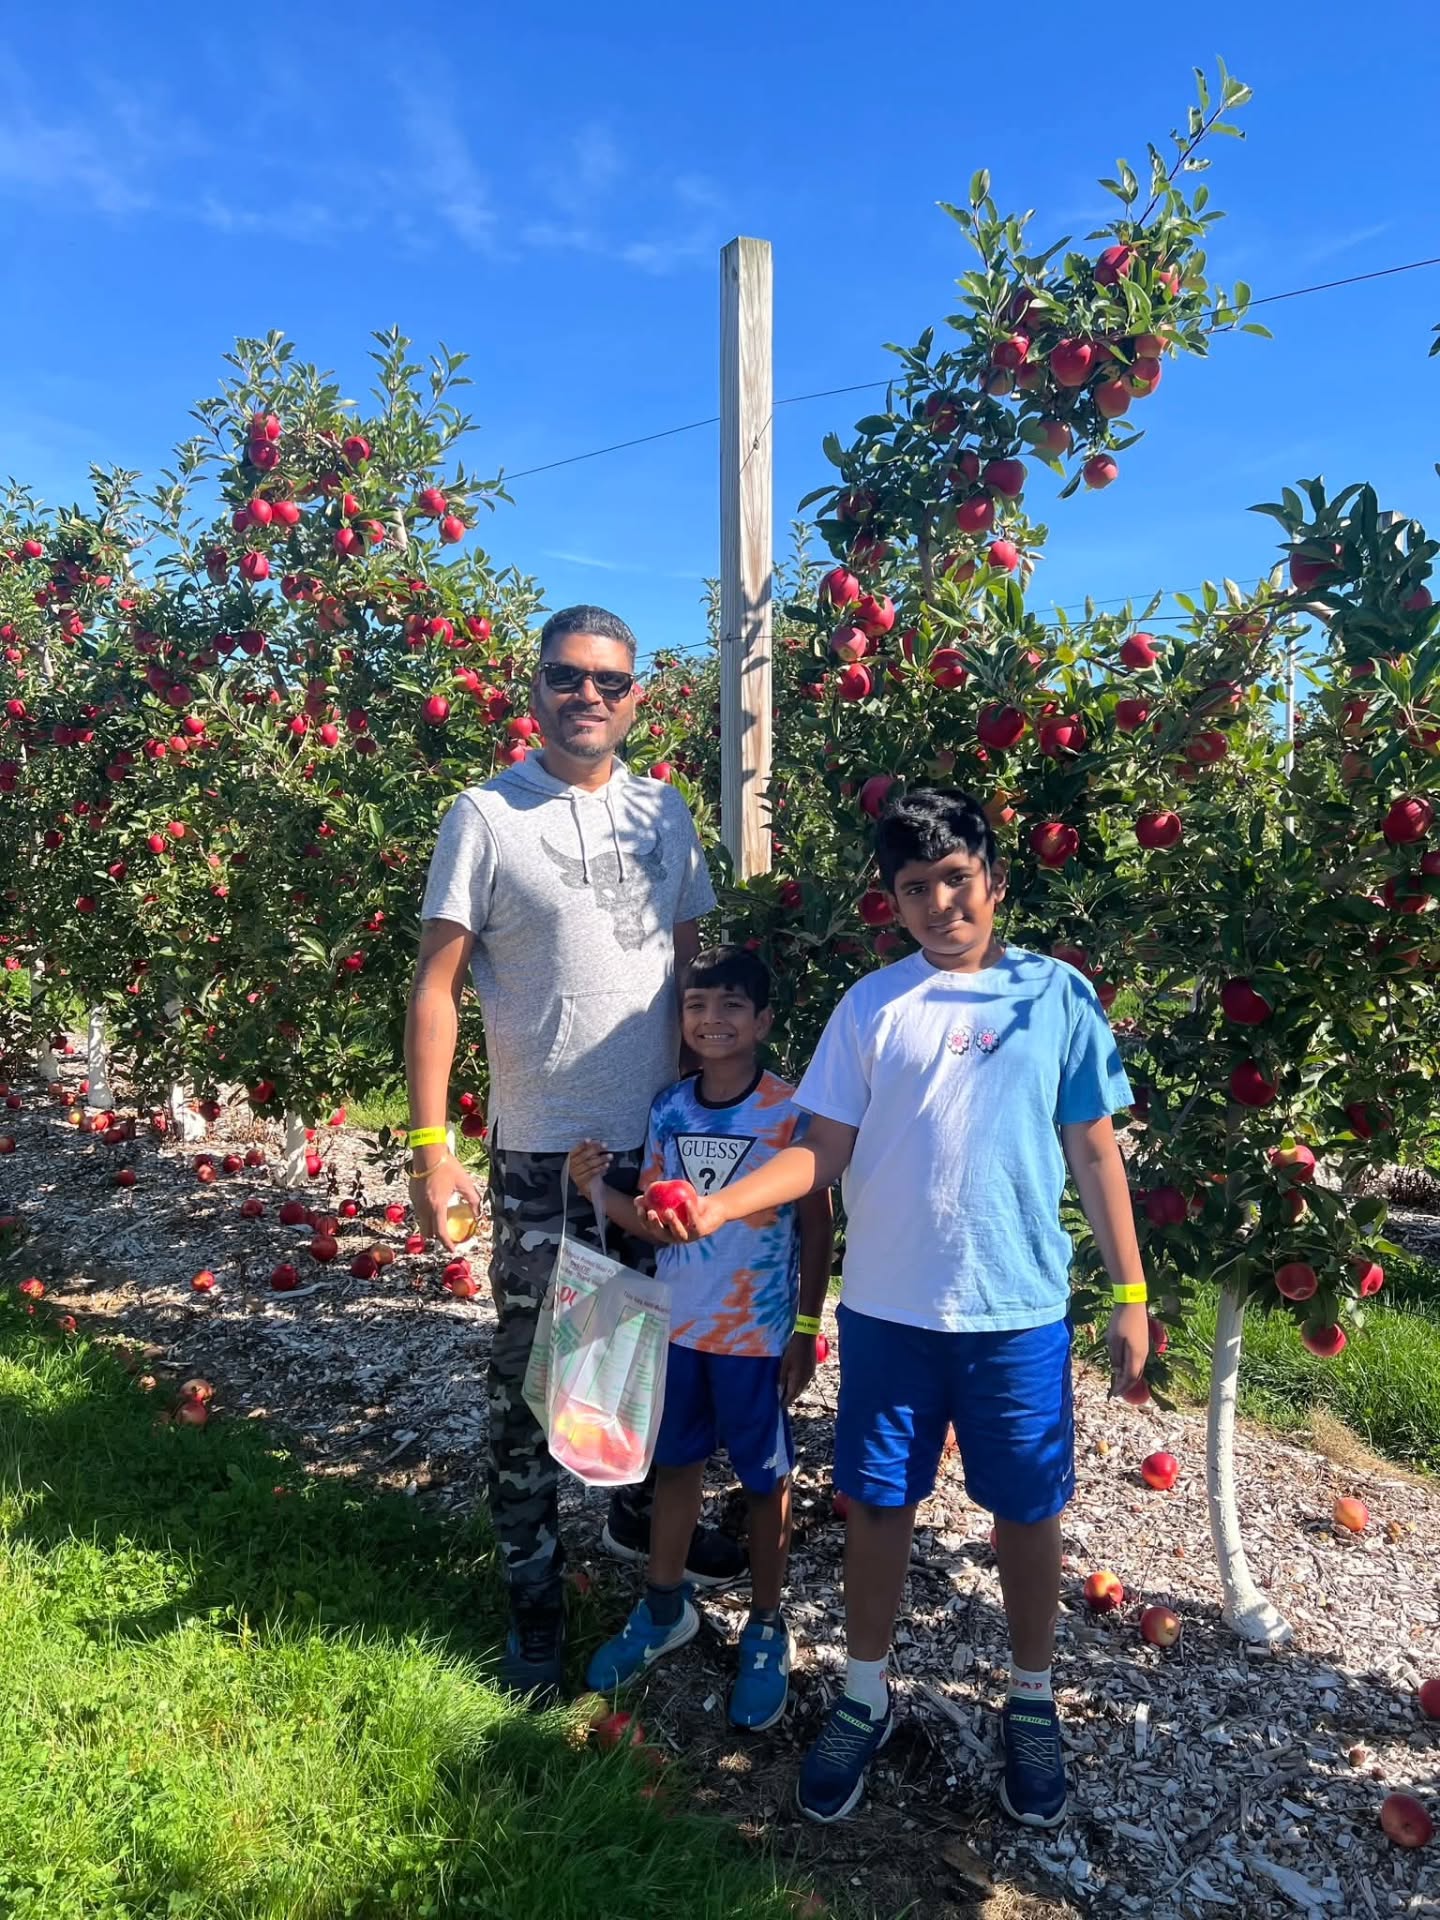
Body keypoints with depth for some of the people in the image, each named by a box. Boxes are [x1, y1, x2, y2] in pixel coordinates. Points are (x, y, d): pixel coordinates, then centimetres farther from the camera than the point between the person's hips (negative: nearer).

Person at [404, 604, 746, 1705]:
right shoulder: (486, 817, -6)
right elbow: (437, 984, -8)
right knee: (531, 1372, 6)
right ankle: (534, 1587, 24)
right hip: (540, 1150, -4)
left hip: (662, 1137, 5)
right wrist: (430, 1143, -14)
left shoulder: (664, 814, 7)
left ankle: (642, 1512, 43)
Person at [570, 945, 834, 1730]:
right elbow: (657, 1220, 1)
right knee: (676, 1462, 20)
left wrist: (806, 1329, -7)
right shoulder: (668, 1109, -2)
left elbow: (815, 1226, -7)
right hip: (678, 1325, 4)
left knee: (765, 1479, 12)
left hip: (758, 1334, -4)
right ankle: (664, 1608, 40)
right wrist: (599, 1190, -16)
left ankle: (765, 1631, 32)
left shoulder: (791, 1111, -13)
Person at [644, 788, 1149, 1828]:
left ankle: (1033, 1703, 40)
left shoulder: (1058, 996, -2)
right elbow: (824, 1150, -2)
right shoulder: (872, 1006, -2)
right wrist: (720, 1204, -17)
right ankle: (865, 1695, 37)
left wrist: (1131, 1293, 2)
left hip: (1019, 1311, 0)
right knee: (879, 1505, 13)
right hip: (889, 1308, 1)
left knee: (1028, 1510, 15)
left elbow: (1095, 1151, 2)